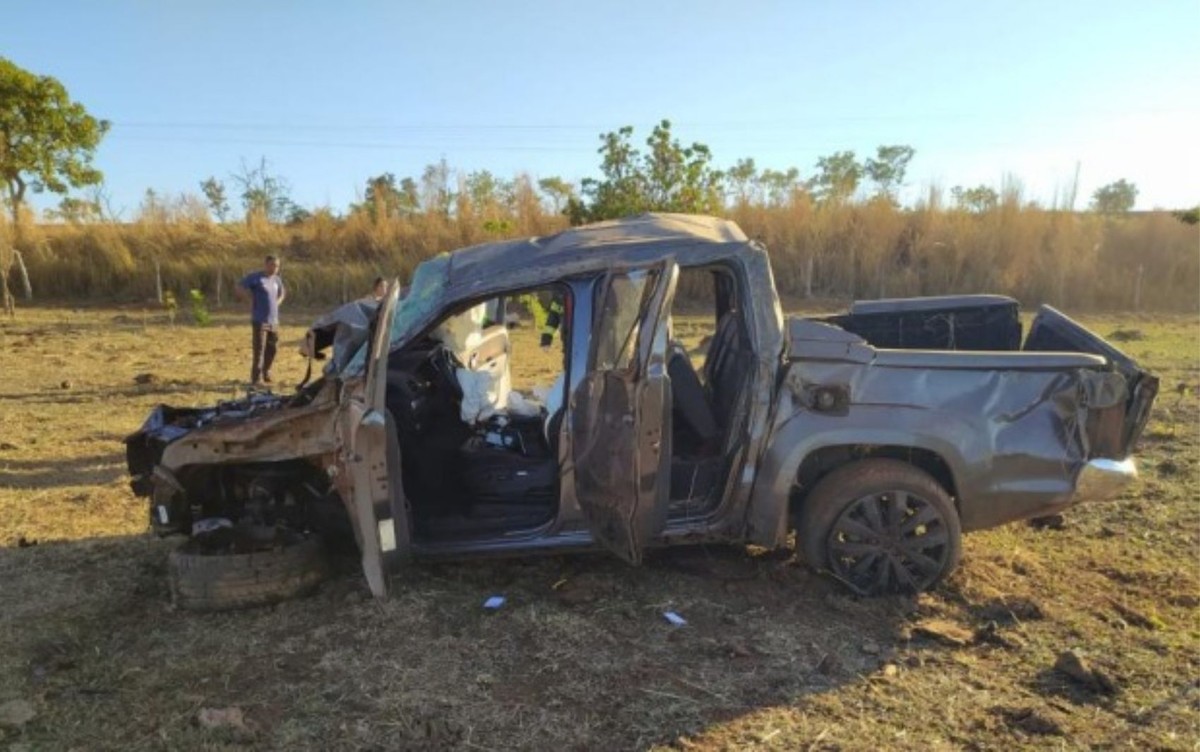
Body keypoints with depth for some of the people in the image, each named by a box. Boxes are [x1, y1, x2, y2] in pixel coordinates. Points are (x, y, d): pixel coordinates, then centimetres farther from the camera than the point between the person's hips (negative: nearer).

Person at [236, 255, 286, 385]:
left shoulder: (277, 279, 11)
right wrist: (252, 300, -11)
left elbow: (282, 292, 30)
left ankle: (266, 374, 29)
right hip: (260, 320, -6)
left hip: (274, 321, 6)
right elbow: (239, 288, -10)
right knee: (259, 350, -6)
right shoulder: (255, 277, -7)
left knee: (271, 350, 13)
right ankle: (257, 378, -1)